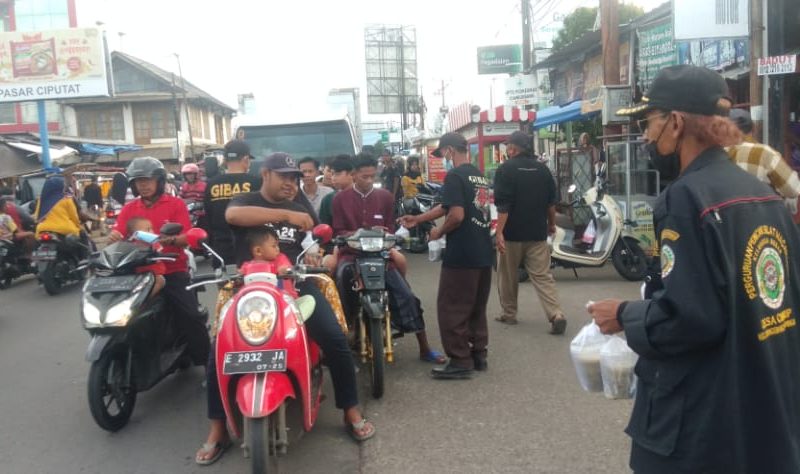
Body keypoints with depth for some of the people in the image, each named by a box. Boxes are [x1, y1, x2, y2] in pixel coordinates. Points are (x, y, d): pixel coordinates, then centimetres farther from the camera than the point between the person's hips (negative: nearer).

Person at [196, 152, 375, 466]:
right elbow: (233, 215, -20)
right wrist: (285, 215, -28)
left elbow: (310, 248, 24)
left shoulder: (300, 211, 18)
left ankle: (351, 412, 3)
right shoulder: (245, 201, 5)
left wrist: (313, 256, -3)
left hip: (294, 283, 2)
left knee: (335, 339, -14)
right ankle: (218, 430, 4)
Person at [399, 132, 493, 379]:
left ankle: (460, 361, 3)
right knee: (477, 307, 17)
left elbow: (457, 215, -22)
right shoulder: (480, 175, 16)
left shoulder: (455, 176, -13)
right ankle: (479, 354, 24)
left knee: (452, 308, 0)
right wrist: (417, 219, 23)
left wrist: (439, 232, -4)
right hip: (483, 253, 9)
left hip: (462, 254, -9)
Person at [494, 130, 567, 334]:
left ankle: (509, 314, 21)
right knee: (542, 276, 2)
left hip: (512, 232, -4)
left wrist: (499, 232, -19)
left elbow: (503, 204, -17)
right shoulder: (543, 169, 8)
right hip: (537, 232, 4)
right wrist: (551, 224, 26)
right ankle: (556, 315, -11)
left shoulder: (506, 169, -9)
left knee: (507, 276, 12)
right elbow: (551, 202, 13)